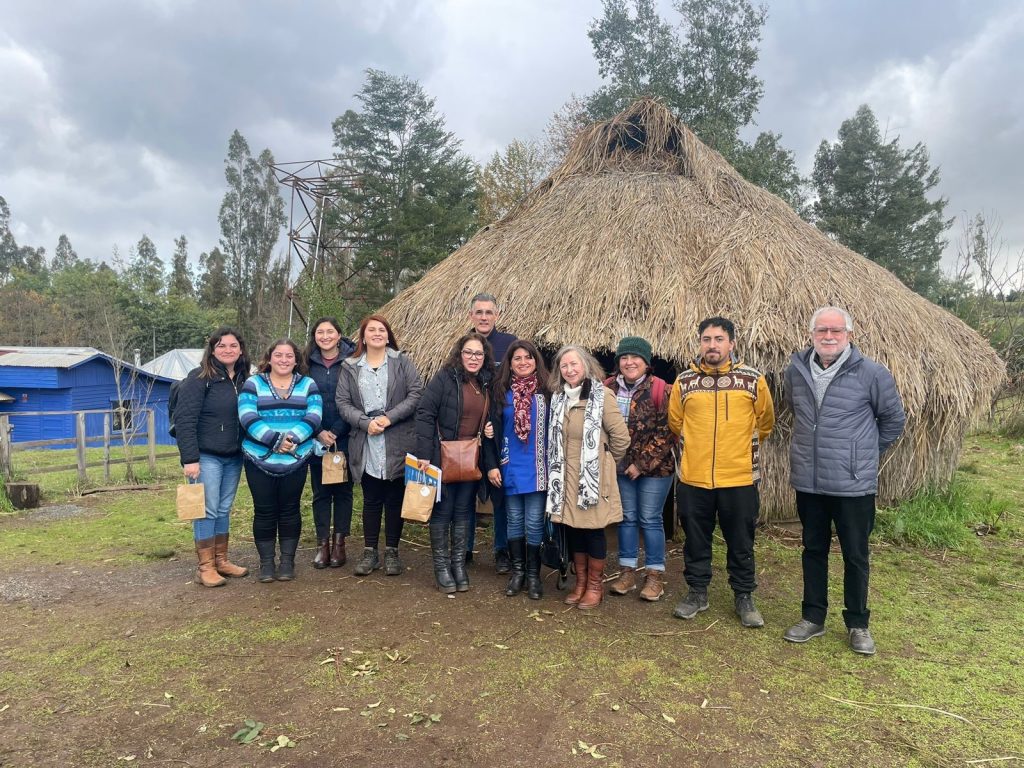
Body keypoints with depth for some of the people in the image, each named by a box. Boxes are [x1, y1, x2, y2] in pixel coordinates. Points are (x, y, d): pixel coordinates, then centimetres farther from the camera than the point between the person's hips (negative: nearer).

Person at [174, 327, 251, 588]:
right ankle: (205, 567, 9)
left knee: (224, 510, 13)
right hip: (206, 456, -6)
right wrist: (190, 458, -19)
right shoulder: (199, 378, -10)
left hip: (234, 457, 6)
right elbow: (184, 419, -14)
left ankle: (221, 561, 24)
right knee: (207, 511, -1)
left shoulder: (244, 380, 8)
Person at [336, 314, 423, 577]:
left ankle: (392, 552, 19)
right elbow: (343, 402, 3)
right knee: (371, 499, 9)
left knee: (395, 499, 7)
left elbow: (416, 394, -4)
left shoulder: (402, 362, 4)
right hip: (366, 445, 1)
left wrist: (389, 417, -13)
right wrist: (366, 422, -13)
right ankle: (370, 552, 20)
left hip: (398, 444, -1)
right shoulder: (350, 367, 9)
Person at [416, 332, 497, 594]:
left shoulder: (487, 384, 8)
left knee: (463, 512, 13)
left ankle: (458, 563, 25)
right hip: (443, 459, -5)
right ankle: (441, 566, 18)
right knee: (442, 512, 5)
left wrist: (491, 430, 0)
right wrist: (424, 454, -19)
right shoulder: (444, 378, -10)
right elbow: (425, 414, -14)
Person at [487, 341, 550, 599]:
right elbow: (493, 431, 2)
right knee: (515, 521, 11)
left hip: (537, 468, -1)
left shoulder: (545, 391, 1)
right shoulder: (501, 392, 2)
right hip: (510, 468, 1)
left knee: (534, 522, 2)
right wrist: (492, 465, -4)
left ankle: (533, 574, 17)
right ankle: (517, 571, 24)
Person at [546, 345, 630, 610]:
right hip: (567, 476, 6)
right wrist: (559, 466, 12)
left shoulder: (601, 395, -11)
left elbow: (621, 436, -10)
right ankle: (580, 582, 26)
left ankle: (595, 585, 19)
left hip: (593, 476, -5)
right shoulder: (558, 398, 8)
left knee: (593, 528, 3)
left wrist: (605, 462, 1)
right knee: (573, 527, 11)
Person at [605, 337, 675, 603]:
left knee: (650, 520, 4)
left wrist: (642, 464, -15)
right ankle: (627, 571, 23)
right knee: (626, 518, 12)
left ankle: (655, 575, 18)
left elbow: (667, 432, -14)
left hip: (655, 468, -4)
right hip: (621, 467, 4)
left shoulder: (660, 390, -12)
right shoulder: (608, 389, 0)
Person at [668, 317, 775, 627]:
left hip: (740, 478, -1)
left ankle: (744, 597, 29)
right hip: (693, 479, 1)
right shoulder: (684, 381, -1)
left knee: (741, 543, 12)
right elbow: (675, 422, 13)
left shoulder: (754, 380, -4)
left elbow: (765, 422, 10)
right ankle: (697, 593, 30)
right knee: (696, 541, 14)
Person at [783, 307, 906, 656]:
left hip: (854, 484, -3)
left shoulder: (871, 373, -10)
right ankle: (813, 617, 29)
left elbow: (894, 419, 3)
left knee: (855, 556, 9)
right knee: (813, 550, 15)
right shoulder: (796, 371, 0)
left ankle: (858, 624, 26)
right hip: (807, 482, 3)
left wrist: (865, 453, 8)